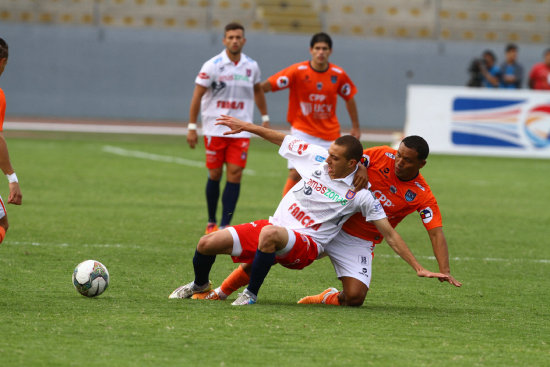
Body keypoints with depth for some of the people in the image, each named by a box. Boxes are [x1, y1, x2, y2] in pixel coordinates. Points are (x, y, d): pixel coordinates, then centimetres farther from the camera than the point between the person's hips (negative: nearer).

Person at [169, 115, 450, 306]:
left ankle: (250, 295, -25)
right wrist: (247, 127, 22)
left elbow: (390, 235, -5)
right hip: (276, 225, 5)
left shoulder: (360, 195, -9)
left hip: (306, 245, -5)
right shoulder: (316, 157, 2)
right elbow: (283, 140, 18)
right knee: (207, 243, -8)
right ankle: (200, 285, 25)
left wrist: (419, 268, -8)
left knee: (270, 233, -43)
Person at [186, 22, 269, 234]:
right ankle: (211, 222, 17)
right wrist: (192, 127, -6)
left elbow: (258, 91, 22)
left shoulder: (251, 66, 4)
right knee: (215, 175, 2)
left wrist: (265, 118, 23)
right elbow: (197, 96, -3)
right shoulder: (213, 66, -7)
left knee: (235, 175, -7)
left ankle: (225, 225, -7)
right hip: (214, 129, -2)